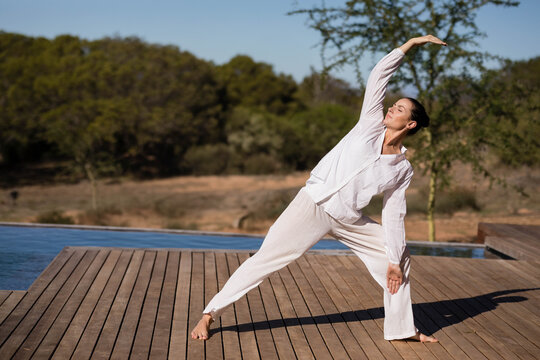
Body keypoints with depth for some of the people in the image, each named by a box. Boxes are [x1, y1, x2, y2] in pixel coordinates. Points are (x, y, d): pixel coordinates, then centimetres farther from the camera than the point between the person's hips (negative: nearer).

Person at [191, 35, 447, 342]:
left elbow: (394, 215, 6)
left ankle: (403, 328, 20)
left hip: (348, 220, 4)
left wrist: (394, 261, 2)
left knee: (399, 258, 3)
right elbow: (378, 76, 0)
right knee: (266, 259, -9)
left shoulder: (403, 170, 4)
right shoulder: (372, 125, 0)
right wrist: (410, 44, 0)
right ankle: (210, 315, -1)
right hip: (314, 204, -4)